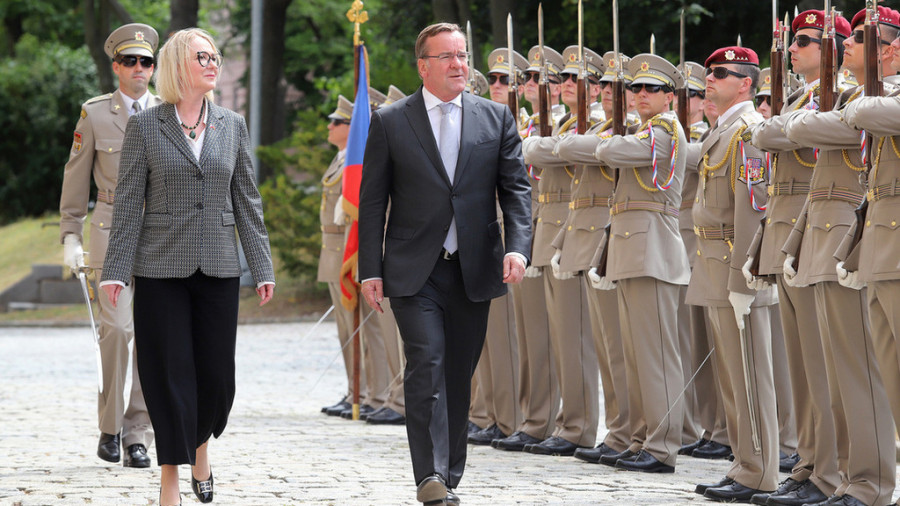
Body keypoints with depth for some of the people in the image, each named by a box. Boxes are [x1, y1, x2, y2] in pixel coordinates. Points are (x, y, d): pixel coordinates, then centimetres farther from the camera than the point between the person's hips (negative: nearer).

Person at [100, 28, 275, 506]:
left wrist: (262, 268, 6)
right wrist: (116, 269, -8)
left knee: (216, 374, 2)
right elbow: (128, 203, -1)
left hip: (218, 269, 3)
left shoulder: (232, 125, 8)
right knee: (170, 374, -1)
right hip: (161, 269, -3)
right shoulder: (145, 126, 0)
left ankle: (200, 444, 31)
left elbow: (247, 201, 10)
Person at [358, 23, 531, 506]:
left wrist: (518, 246, -12)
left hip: (474, 269, 3)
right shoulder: (390, 122, 2)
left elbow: (515, 188, 5)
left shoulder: (496, 118, 7)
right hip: (414, 270, -3)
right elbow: (372, 199, 2)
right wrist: (370, 269, -3)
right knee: (426, 364, -15)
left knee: (458, 375, 8)